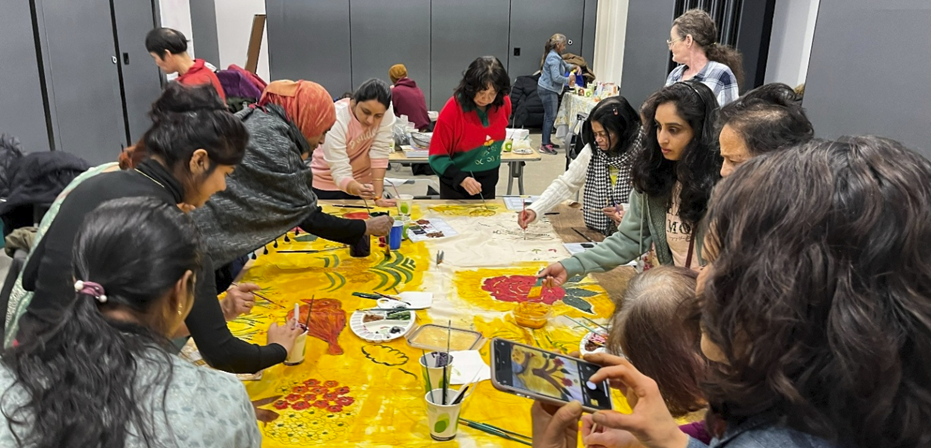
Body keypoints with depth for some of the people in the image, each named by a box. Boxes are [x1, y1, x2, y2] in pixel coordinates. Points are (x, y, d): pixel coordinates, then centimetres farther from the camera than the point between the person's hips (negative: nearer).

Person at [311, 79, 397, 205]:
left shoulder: (386, 112, -23)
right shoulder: (337, 119, -30)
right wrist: (357, 189, -52)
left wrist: (378, 195, -23)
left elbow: (379, 152, -19)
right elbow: (340, 173, -32)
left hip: (363, 182, 3)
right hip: (328, 184, -2)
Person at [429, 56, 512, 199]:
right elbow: (437, 156, -19)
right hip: (456, 186, -4)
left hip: (488, 183, 4)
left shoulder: (504, 103, -9)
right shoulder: (452, 110, -22)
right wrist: (461, 178, -32)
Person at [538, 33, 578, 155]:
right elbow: (556, 77, -26)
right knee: (550, 117, -8)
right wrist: (568, 80, -11)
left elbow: (564, 65, 26)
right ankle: (544, 145, -7)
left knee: (549, 116, 16)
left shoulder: (555, 56, 13)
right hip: (548, 90, -11)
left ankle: (546, 142, 24)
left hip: (547, 89, 11)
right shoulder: (554, 58, -19)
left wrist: (573, 67, 6)